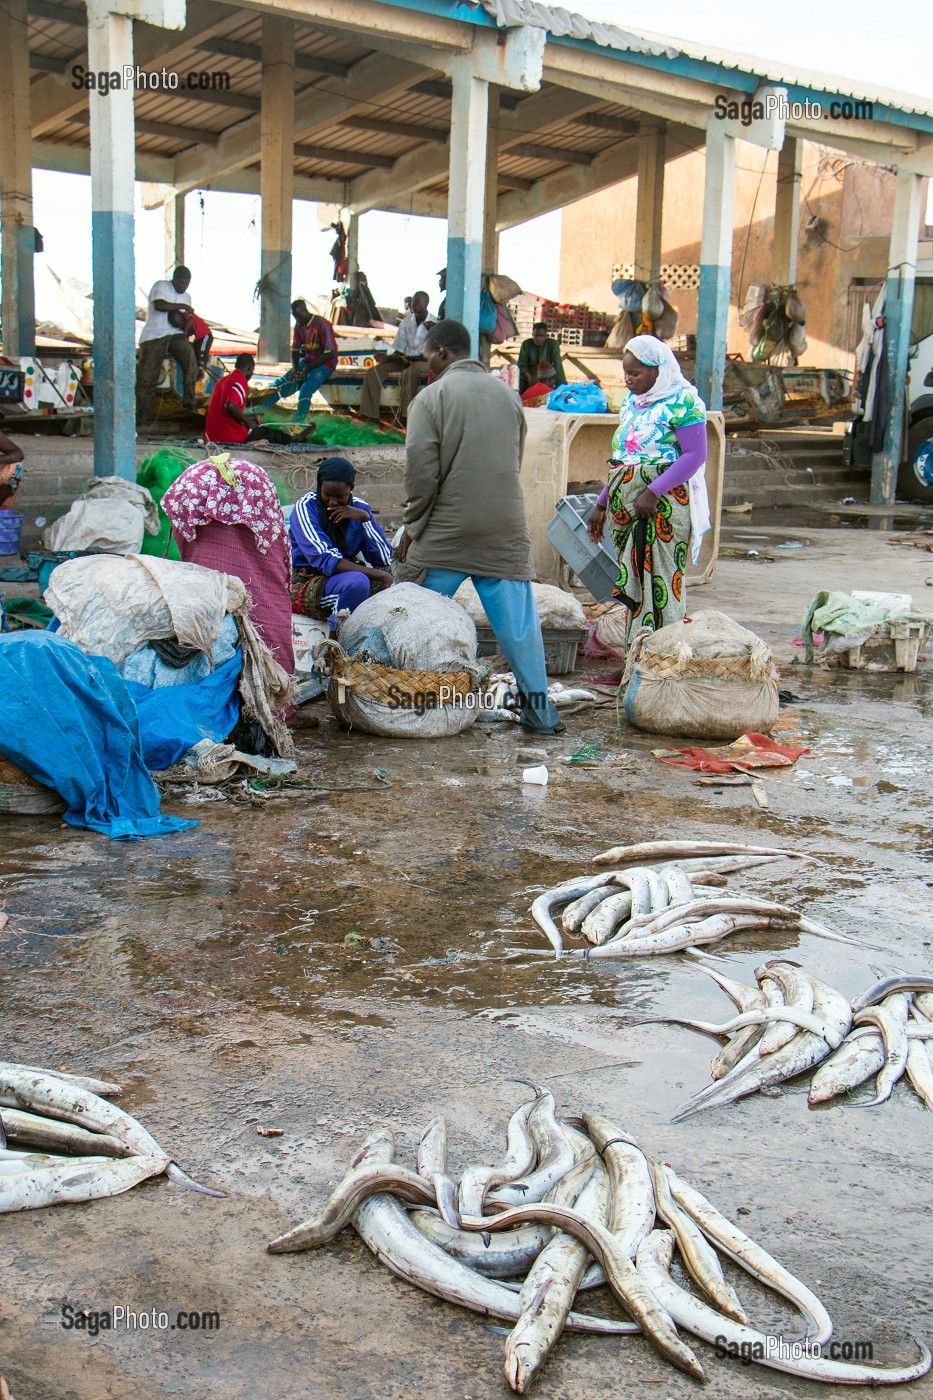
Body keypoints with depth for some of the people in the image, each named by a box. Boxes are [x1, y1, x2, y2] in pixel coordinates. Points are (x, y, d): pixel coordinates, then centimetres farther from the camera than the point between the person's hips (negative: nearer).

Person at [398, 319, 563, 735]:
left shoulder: (433, 396, -6)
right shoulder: (507, 393, 9)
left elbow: (420, 470, -11)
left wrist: (413, 524, 0)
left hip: (447, 530, -3)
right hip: (505, 528, 4)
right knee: (517, 618, 6)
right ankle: (538, 704, 8)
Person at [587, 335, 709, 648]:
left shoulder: (681, 402, -8)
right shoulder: (632, 403, 16)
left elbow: (695, 455, -16)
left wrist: (653, 492, -23)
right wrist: (601, 504, 18)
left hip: (663, 504, -8)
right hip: (626, 504, 8)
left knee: (660, 583, -7)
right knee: (633, 582, 7)